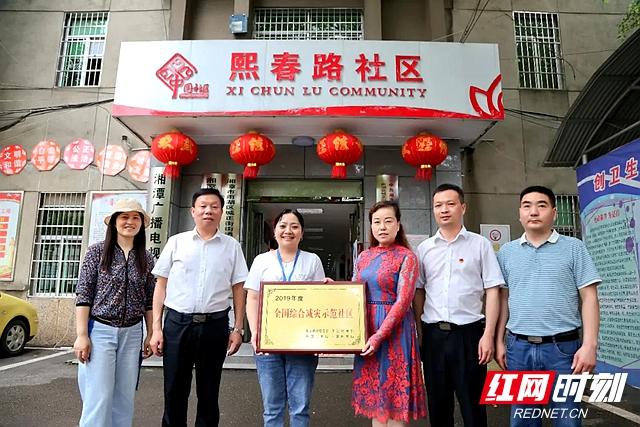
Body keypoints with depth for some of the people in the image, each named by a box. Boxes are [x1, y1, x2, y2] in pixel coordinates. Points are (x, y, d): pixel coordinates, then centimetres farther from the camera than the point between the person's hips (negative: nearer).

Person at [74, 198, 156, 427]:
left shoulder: (146, 258, 6)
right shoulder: (97, 251, -2)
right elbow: (83, 295, -4)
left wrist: (150, 335, 9)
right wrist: (82, 335, -9)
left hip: (132, 333, 3)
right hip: (100, 330, -3)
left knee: (124, 398, 9)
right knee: (99, 397, -3)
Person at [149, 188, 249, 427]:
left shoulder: (232, 246, 5)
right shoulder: (176, 242, 4)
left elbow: (238, 289, 6)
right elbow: (161, 285, 6)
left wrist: (238, 329, 1)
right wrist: (156, 328, 1)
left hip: (215, 325, 0)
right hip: (177, 323, 0)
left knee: (208, 394, 12)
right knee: (174, 392, 9)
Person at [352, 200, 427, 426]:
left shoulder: (406, 256, -7)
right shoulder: (364, 257, 10)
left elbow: (403, 301, -14)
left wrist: (380, 335, -19)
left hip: (394, 329, -5)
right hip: (366, 328, 5)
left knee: (393, 391, 3)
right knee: (374, 391, 13)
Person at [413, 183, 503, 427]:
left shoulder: (480, 244, 1)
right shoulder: (424, 248, 8)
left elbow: (492, 291, -2)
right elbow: (418, 292, 10)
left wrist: (488, 334, -9)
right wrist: (418, 332, 4)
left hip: (468, 333, -2)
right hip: (433, 334, 3)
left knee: (472, 404, 7)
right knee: (437, 404, 13)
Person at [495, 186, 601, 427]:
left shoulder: (573, 248, 0)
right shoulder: (506, 252, 7)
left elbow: (589, 298, -3)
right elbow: (503, 298, 10)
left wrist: (589, 344, -10)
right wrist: (499, 341, 6)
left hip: (562, 346, -2)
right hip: (518, 347, 2)